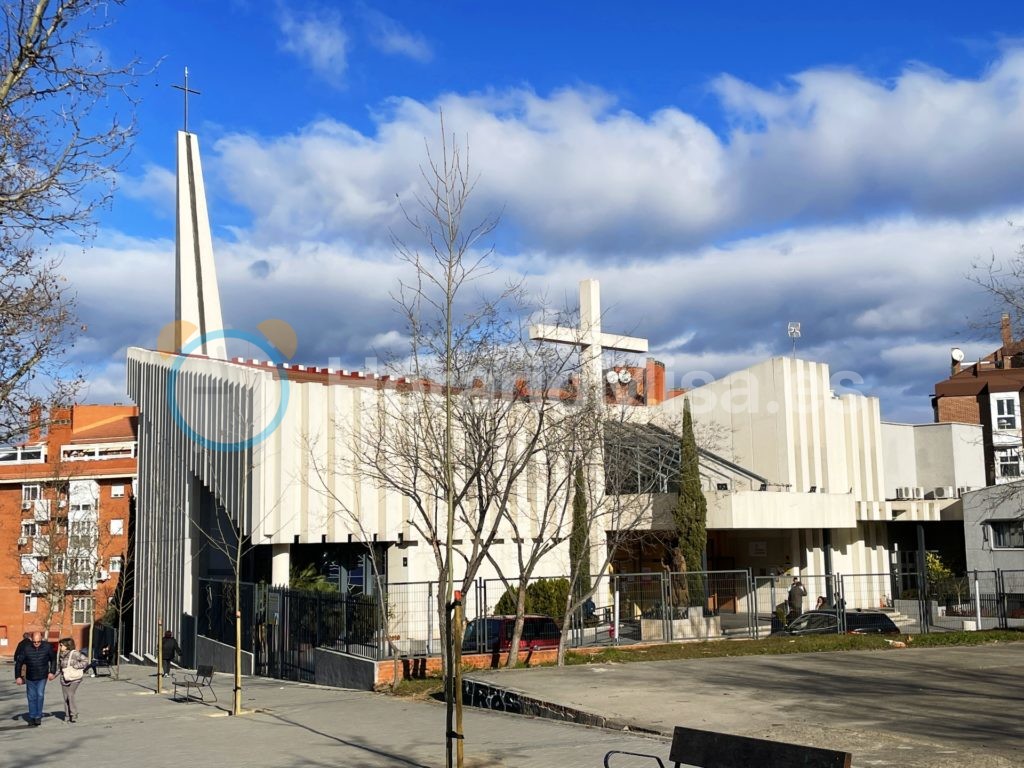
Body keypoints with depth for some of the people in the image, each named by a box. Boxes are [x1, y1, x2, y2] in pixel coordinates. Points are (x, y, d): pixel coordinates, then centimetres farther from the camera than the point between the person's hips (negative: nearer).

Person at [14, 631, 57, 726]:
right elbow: (18, 663, -3)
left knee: (40, 695, -10)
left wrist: (52, 672, 0)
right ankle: (32, 717, 19)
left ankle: (38, 717, -1)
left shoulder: (47, 647, -10)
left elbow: (53, 659, 5)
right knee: (32, 697, 7)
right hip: (30, 678, 1)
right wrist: (18, 677, -5)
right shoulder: (26, 649, -12)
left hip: (42, 677, -1)